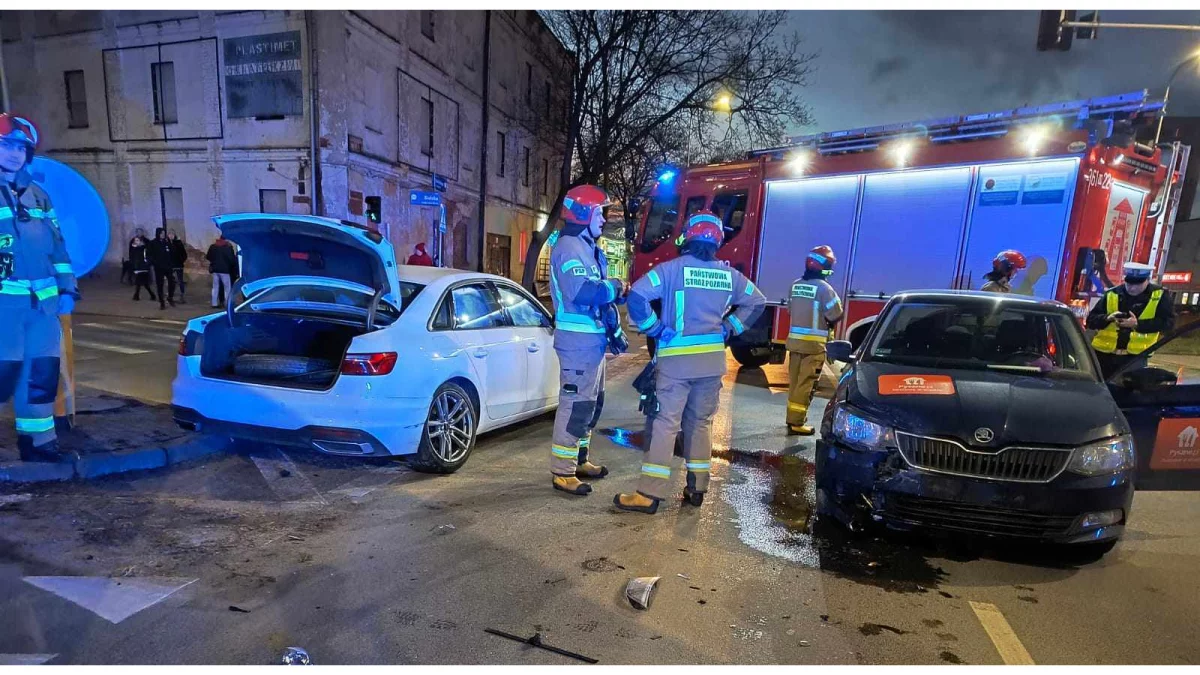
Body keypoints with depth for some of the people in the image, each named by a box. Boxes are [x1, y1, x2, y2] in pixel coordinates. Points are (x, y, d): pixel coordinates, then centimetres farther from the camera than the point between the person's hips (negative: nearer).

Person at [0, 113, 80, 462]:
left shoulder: (38, 195, 17)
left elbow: (57, 245, 18)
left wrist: (67, 288, 11)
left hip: (43, 302, 5)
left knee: (42, 372, 8)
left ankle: (36, 440, 18)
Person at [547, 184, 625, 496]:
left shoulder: (587, 247, 18)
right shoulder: (569, 247, -15)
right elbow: (582, 292, -29)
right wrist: (614, 287, -15)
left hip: (593, 338, 11)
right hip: (578, 340, -11)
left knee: (592, 402, 18)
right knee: (576, 404, -6)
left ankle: (579, 461, 32)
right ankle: (562, 472, 4)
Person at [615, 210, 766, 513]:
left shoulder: (672, 268, -8)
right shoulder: (729, 275, 7)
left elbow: (636, 297, -18)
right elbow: (756, 302, 20)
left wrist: (654, 329, -6)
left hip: (676, 358, -4)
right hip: (713, 360, 5)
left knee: (665, 423, -3)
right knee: (701, 422, 14)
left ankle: (649, 494, -2)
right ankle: (696, 489, 22)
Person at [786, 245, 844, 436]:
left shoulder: (796, 285, 7)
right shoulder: (823, 287, -13)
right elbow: (836, 314, -12)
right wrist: (828, 324, 8)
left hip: (794, 339, 7)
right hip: (813, 343, -7)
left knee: (794, 381, 15)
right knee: (806, 384, -1)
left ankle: (793, 418, 25)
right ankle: (797, 422, 1)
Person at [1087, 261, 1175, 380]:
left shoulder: (1160, 295, 1)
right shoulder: (1111, 294, 2)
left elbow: (1168, 322, -6)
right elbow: (1091, 320, 1)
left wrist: (1138, 324, -20)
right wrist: (1108, 318, -20)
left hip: (1135, 357, -1)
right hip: (1104, 354, 1)